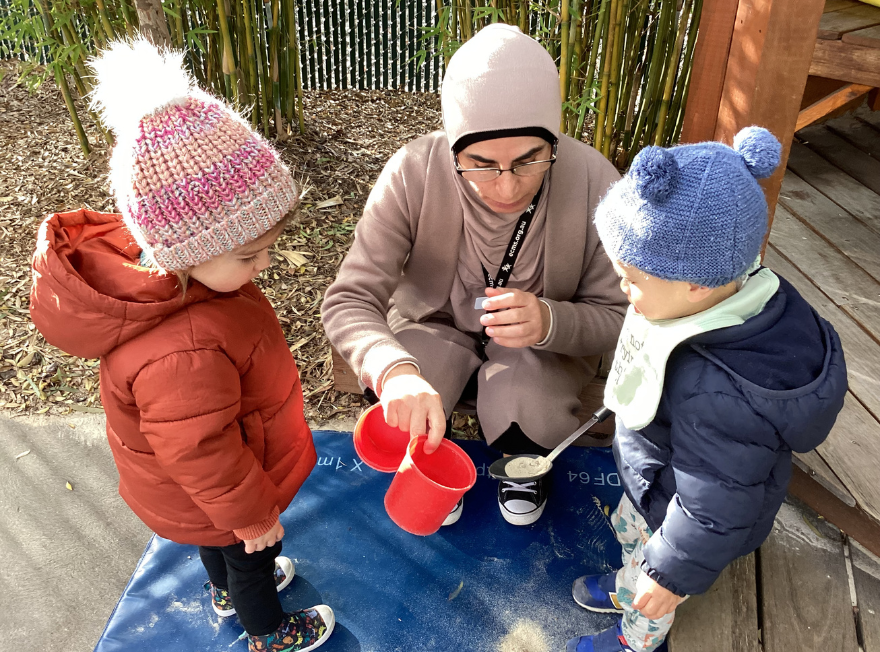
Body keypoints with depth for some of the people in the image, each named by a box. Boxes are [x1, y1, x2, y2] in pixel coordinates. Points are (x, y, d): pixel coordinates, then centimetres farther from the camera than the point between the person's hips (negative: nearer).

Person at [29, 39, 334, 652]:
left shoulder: (150, 260, -17)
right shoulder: (184, 355, -47)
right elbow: (204, 457, -33)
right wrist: (252, 516, -16)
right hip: (204, 495, -8)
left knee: (221, 543, 36)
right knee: (249, 554, 22)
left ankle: (228, 590, 66)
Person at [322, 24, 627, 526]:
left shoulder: (594, 183, -25)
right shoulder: (413, 173, -26)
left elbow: (619, 316, -15)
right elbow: (349, 300, -29)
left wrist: (550, 322, -39)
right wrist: (395, 370, -52)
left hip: (547, 341, 0)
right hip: (434, 324, 1)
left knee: (528, 427, -28)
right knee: (402, 401, -28)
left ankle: (524, 465, 14)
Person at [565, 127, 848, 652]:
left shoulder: (717, 396, -48)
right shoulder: (740, 293, -22)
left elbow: (712, 509, -33)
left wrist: (675, 575, -16)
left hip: (683, 519, -7)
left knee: (652, 599, 25)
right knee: (629, 532, 35)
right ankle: (626, 590, 66)